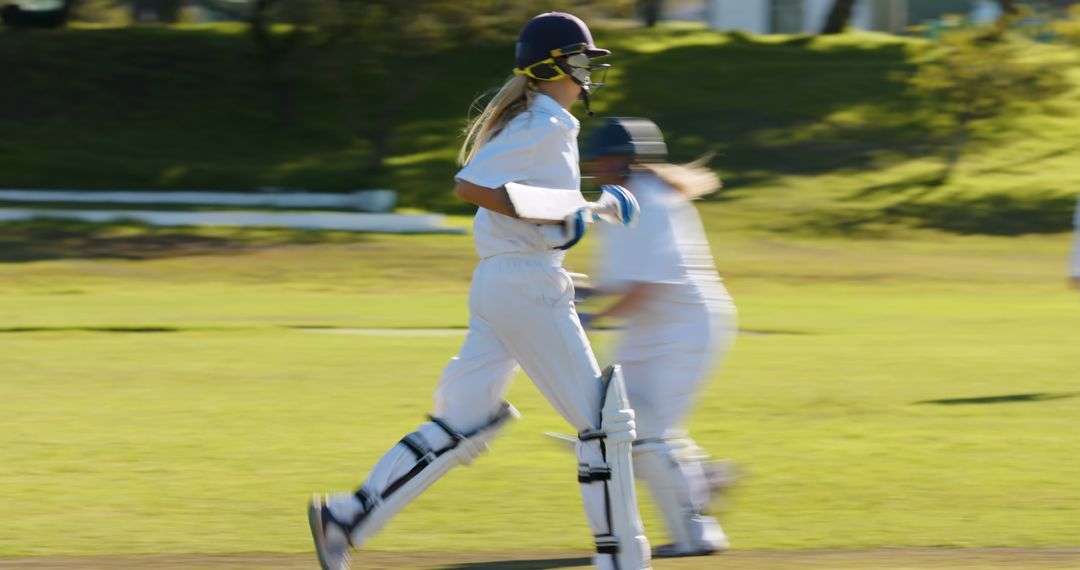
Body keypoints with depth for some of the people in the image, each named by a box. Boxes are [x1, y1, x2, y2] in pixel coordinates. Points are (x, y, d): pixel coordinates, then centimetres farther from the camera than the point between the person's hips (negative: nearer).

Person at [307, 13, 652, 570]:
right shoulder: (544, 127, -12)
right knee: (603, 420, -2)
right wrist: (547, 224, -20)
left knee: (461, 425, 7)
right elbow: (468, 186, -21)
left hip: (494, 285, 10)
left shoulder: (533, 121, 17)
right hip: (526, 286, -10)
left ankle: (348, 516, 1)